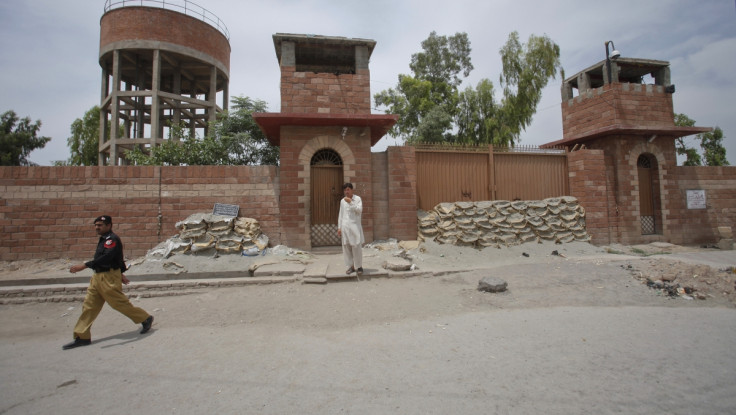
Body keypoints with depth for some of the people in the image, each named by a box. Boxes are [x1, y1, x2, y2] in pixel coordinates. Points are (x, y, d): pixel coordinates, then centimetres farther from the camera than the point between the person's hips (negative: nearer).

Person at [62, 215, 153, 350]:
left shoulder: (112, 239, -15)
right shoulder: (104, 239, 17)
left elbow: (105, 258, -28)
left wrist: (84, 266, -32)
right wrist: (120, 273, 23)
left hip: (109, 278, -10)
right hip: (97, 277, 10)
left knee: (120, 303, -3)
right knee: (89, 306, 9)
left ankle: (146, 319, 12)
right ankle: (82, 337, 16)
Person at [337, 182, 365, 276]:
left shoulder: (357, 198, 2)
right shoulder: (342, 201, 13)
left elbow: (359, 210, -11)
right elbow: (340, 215, 15)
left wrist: (350, 202, -16)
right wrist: (339, 227, 10)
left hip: (354, 225, -4)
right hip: (345, 226, 4)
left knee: (356, 247, -5)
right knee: (346, 247, 2)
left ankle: (359, 266, 5)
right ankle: (351, 266, 10)